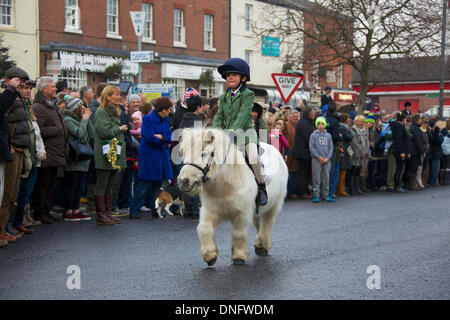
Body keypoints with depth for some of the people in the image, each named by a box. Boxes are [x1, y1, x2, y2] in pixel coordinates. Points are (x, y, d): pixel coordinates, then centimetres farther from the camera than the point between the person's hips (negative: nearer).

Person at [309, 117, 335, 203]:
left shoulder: (328, 135, 8)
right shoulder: (313, 135, -1)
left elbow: (331, 147, 8)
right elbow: (311, 147, -4)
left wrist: (328, 157, -5)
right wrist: (318, 157, -11)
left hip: (326, 160, 3)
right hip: (316, 159, -3)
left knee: (326, 178, 6)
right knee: (316, 178, -3)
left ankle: (325, 195, 13)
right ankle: (316, 195, 1)